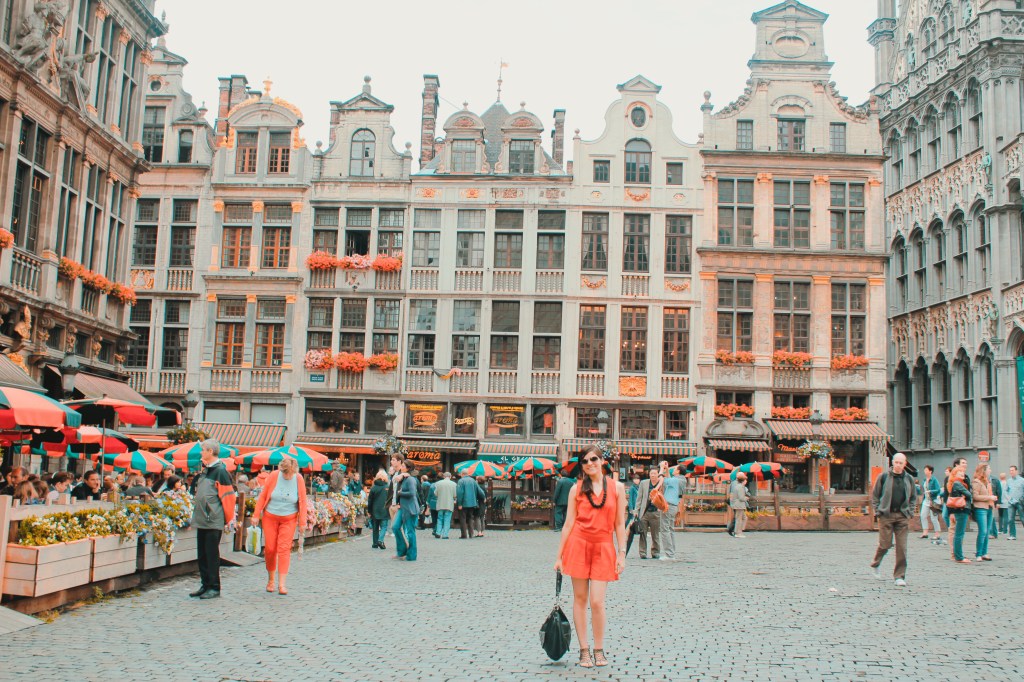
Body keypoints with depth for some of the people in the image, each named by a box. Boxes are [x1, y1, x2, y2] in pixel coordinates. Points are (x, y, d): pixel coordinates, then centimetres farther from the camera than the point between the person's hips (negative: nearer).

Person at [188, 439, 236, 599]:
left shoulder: (220, 471, -13)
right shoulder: (205, 470, 13)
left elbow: (228, 496, -15)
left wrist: (229, 518, -13)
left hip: (214, 521, -9)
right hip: (201, 520, 9)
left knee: (212, 554, -3)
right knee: (202, 554, 12)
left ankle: (214, 587, 4)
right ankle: (205, 585, 20)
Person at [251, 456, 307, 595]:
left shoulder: (299, 479, -7)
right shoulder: (274, 476, -9)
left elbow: (302, 502, -1)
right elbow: (262, 496, -1)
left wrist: (302, 521, -2)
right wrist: (256, 515, -2)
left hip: (289, 519, 0)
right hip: (270, 517, 1)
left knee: (284, 549, -6)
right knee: (270, 548, 2)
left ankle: (282, 584, -4)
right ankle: (270, 579, 22)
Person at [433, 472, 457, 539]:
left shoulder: (438, 483, -3)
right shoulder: (453, 484, -6)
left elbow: (435, 494, 2)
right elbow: (455, 495, -5)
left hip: (440, 505, 2)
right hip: (449, 505, -1)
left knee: (440, 519, 15)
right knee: (447, 520, 3)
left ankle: (438, 533, 8)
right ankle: (445, 535, -1)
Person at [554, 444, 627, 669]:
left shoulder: (616, 487, 3)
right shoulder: (577, 489, 3)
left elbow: (619, 523, 5)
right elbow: (568, 523, 4)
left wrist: (621, 554, 0)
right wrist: (559, 556, 3)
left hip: (604, 548, -1)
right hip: (579, 544, 1)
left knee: (597, 602, -5)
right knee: (580, 598, 5)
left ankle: (599, 650, 12)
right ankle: (584, 650, 15)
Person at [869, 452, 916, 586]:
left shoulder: (909, 479, 10)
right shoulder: (884, 476, 1)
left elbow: (912, 498, 20)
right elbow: (874, 495, 5)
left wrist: (910, 513, 8)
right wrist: (878, 512, -2)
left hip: (902, 516, 2)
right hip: (886, 515, -2)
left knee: (902, 547, -1)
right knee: (885, 544, -1)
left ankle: (900, 576, 5)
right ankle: (875, 565, 25)